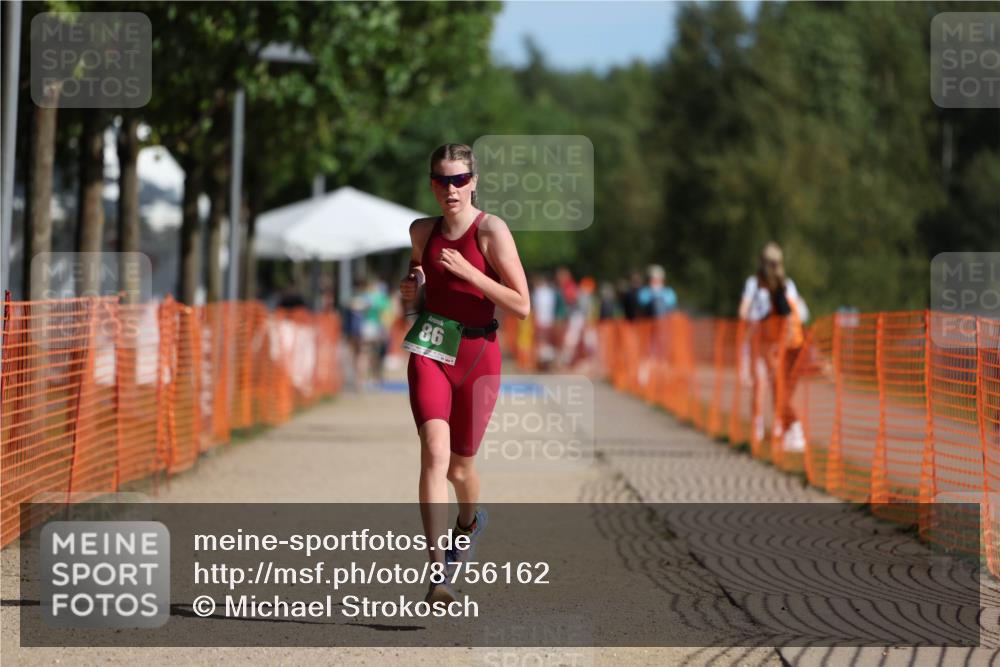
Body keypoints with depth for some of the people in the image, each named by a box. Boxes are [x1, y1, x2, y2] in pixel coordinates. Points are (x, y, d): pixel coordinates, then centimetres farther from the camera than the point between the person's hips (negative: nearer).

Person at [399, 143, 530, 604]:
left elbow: (522, 307, -11)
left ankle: (470, 521, 49)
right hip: (430, 354, 2)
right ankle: (438, 574, -26)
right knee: (434, 452, -20)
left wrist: (469, 272, -20)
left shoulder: (492, 230, -9)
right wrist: (409, 288, 4)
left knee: (459, 467, 11)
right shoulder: (422, 231, 5)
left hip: (478, 357, -2)